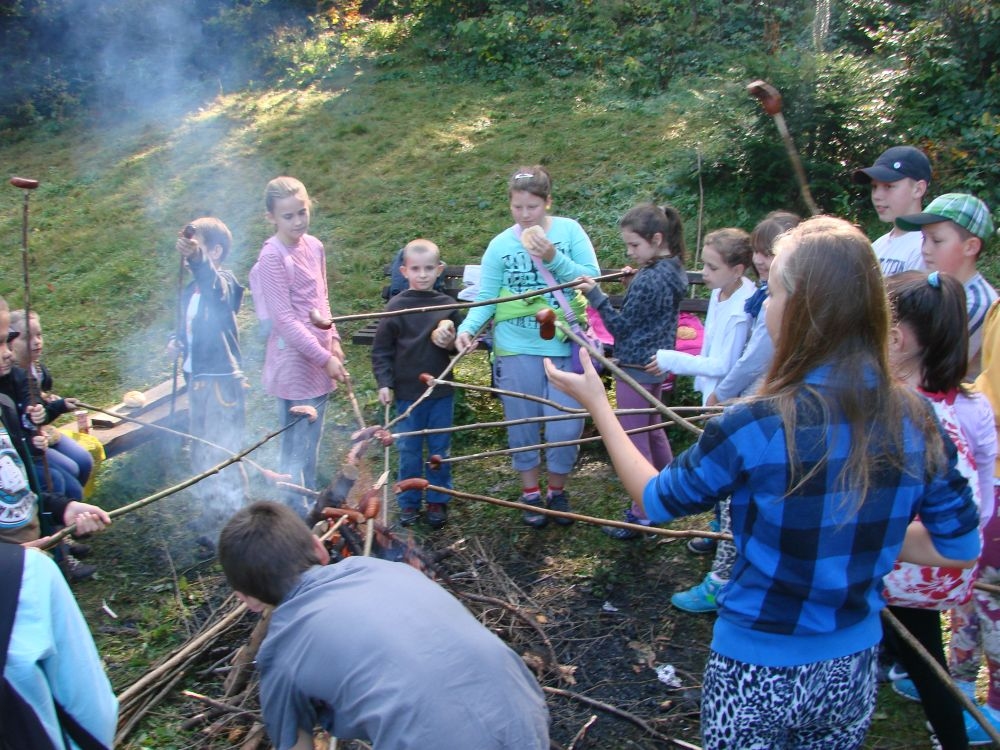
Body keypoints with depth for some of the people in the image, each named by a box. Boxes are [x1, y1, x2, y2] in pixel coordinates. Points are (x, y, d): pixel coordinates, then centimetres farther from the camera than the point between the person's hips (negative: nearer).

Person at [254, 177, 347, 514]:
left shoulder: (314, 246, 6)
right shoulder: (273, 255, -16)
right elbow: (284, 318, -19)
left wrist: (333, 340, 5)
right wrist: (324, 357, -19)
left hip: (319, 359, 7)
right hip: (293, 362, -7)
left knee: (312, 442, 19)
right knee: (295, 448, 3)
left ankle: (311, 505, 32)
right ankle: (297, 514, 15)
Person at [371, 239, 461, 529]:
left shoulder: (447, 305, 0)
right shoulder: (396, 306, -7)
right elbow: (381, 349, -4)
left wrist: (452, 342, -13)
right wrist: (383, 383, -11)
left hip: (441, 390, 2)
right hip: (407, 391, -2)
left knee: (439, 448, 12)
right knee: (409, 450, 10)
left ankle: (438, 500, 27)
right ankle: (409, 502, 24)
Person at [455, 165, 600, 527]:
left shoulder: (569, 230, -2)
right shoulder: (500, 244, -1)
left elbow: (593, 278, -8)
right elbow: (485, 297, -5)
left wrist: (554, 259, -20)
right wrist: (467, 328, -21)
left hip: (566, 346, 0)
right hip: (517, 348, 0)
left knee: (565, 426, 4)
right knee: (523, 426, 10)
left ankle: (557, 491, 30)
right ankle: (530, 494, 31)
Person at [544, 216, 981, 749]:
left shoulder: (756, 428, -26)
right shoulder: (915, 421, -12)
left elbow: (656, 501, -10)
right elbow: (960, 547, 0)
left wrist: (596, 403, -2)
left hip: (756, 675, -4)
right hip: (853, 671, 4)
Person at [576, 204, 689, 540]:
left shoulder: (647, 280, -23)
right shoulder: (674, 272, 5)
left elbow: (621, 325, -17)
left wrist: (595, 295, -17)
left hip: (635, 367, -10)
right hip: (657, 362, 10)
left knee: (635, 440, 0)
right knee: (653, 429, 24)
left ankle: (642, 515, 8)